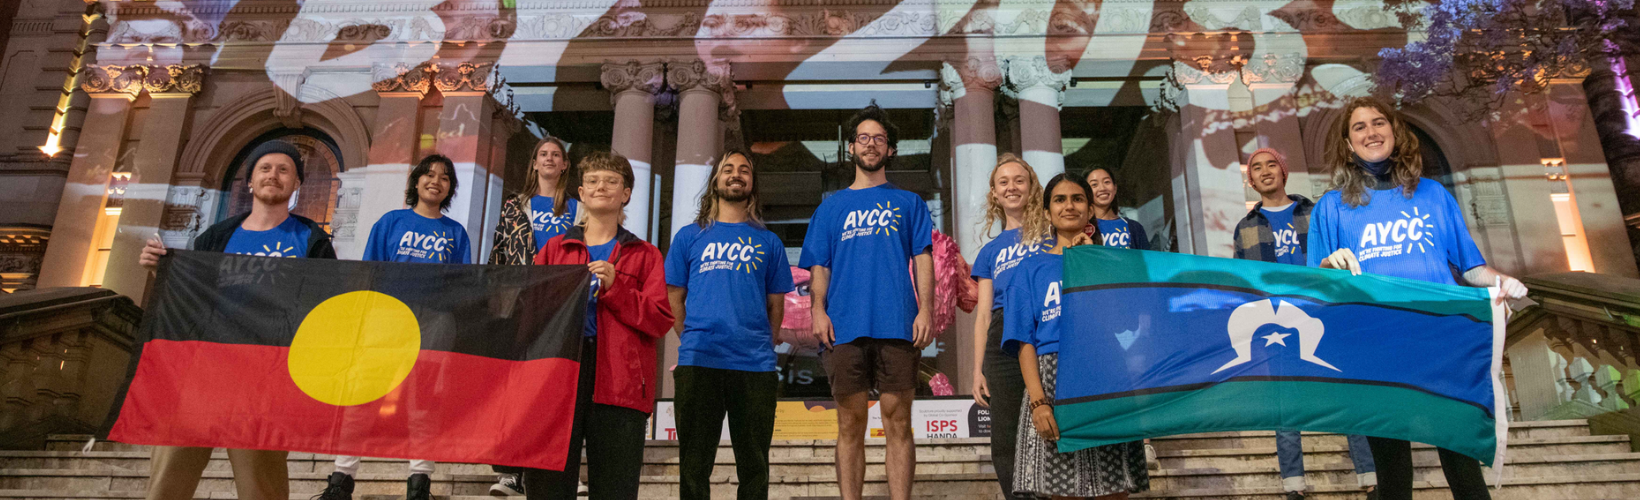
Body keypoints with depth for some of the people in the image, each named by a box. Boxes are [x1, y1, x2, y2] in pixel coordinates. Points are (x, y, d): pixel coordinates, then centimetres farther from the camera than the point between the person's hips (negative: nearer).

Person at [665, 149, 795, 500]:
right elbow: (673, 297, 11)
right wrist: (693, 341, 6)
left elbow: (776, 304, 13)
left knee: (754, 466, 8)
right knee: (694, 464, 5)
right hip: (698, 362, -1)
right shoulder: (689, 237, 12)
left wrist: (762, 347, 8)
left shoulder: (768, 242, 14)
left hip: (755, 365, 1)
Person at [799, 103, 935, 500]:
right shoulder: (832, 207, 19)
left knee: (897, 422, -2)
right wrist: (818, 309, -4)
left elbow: (923, 259, 8)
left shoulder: (909, 203, 17)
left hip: (896, 325, -1)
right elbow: (819, 267, 13)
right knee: (850, 425, 2)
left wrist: (926, 309, -6)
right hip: (845, 328, 1)